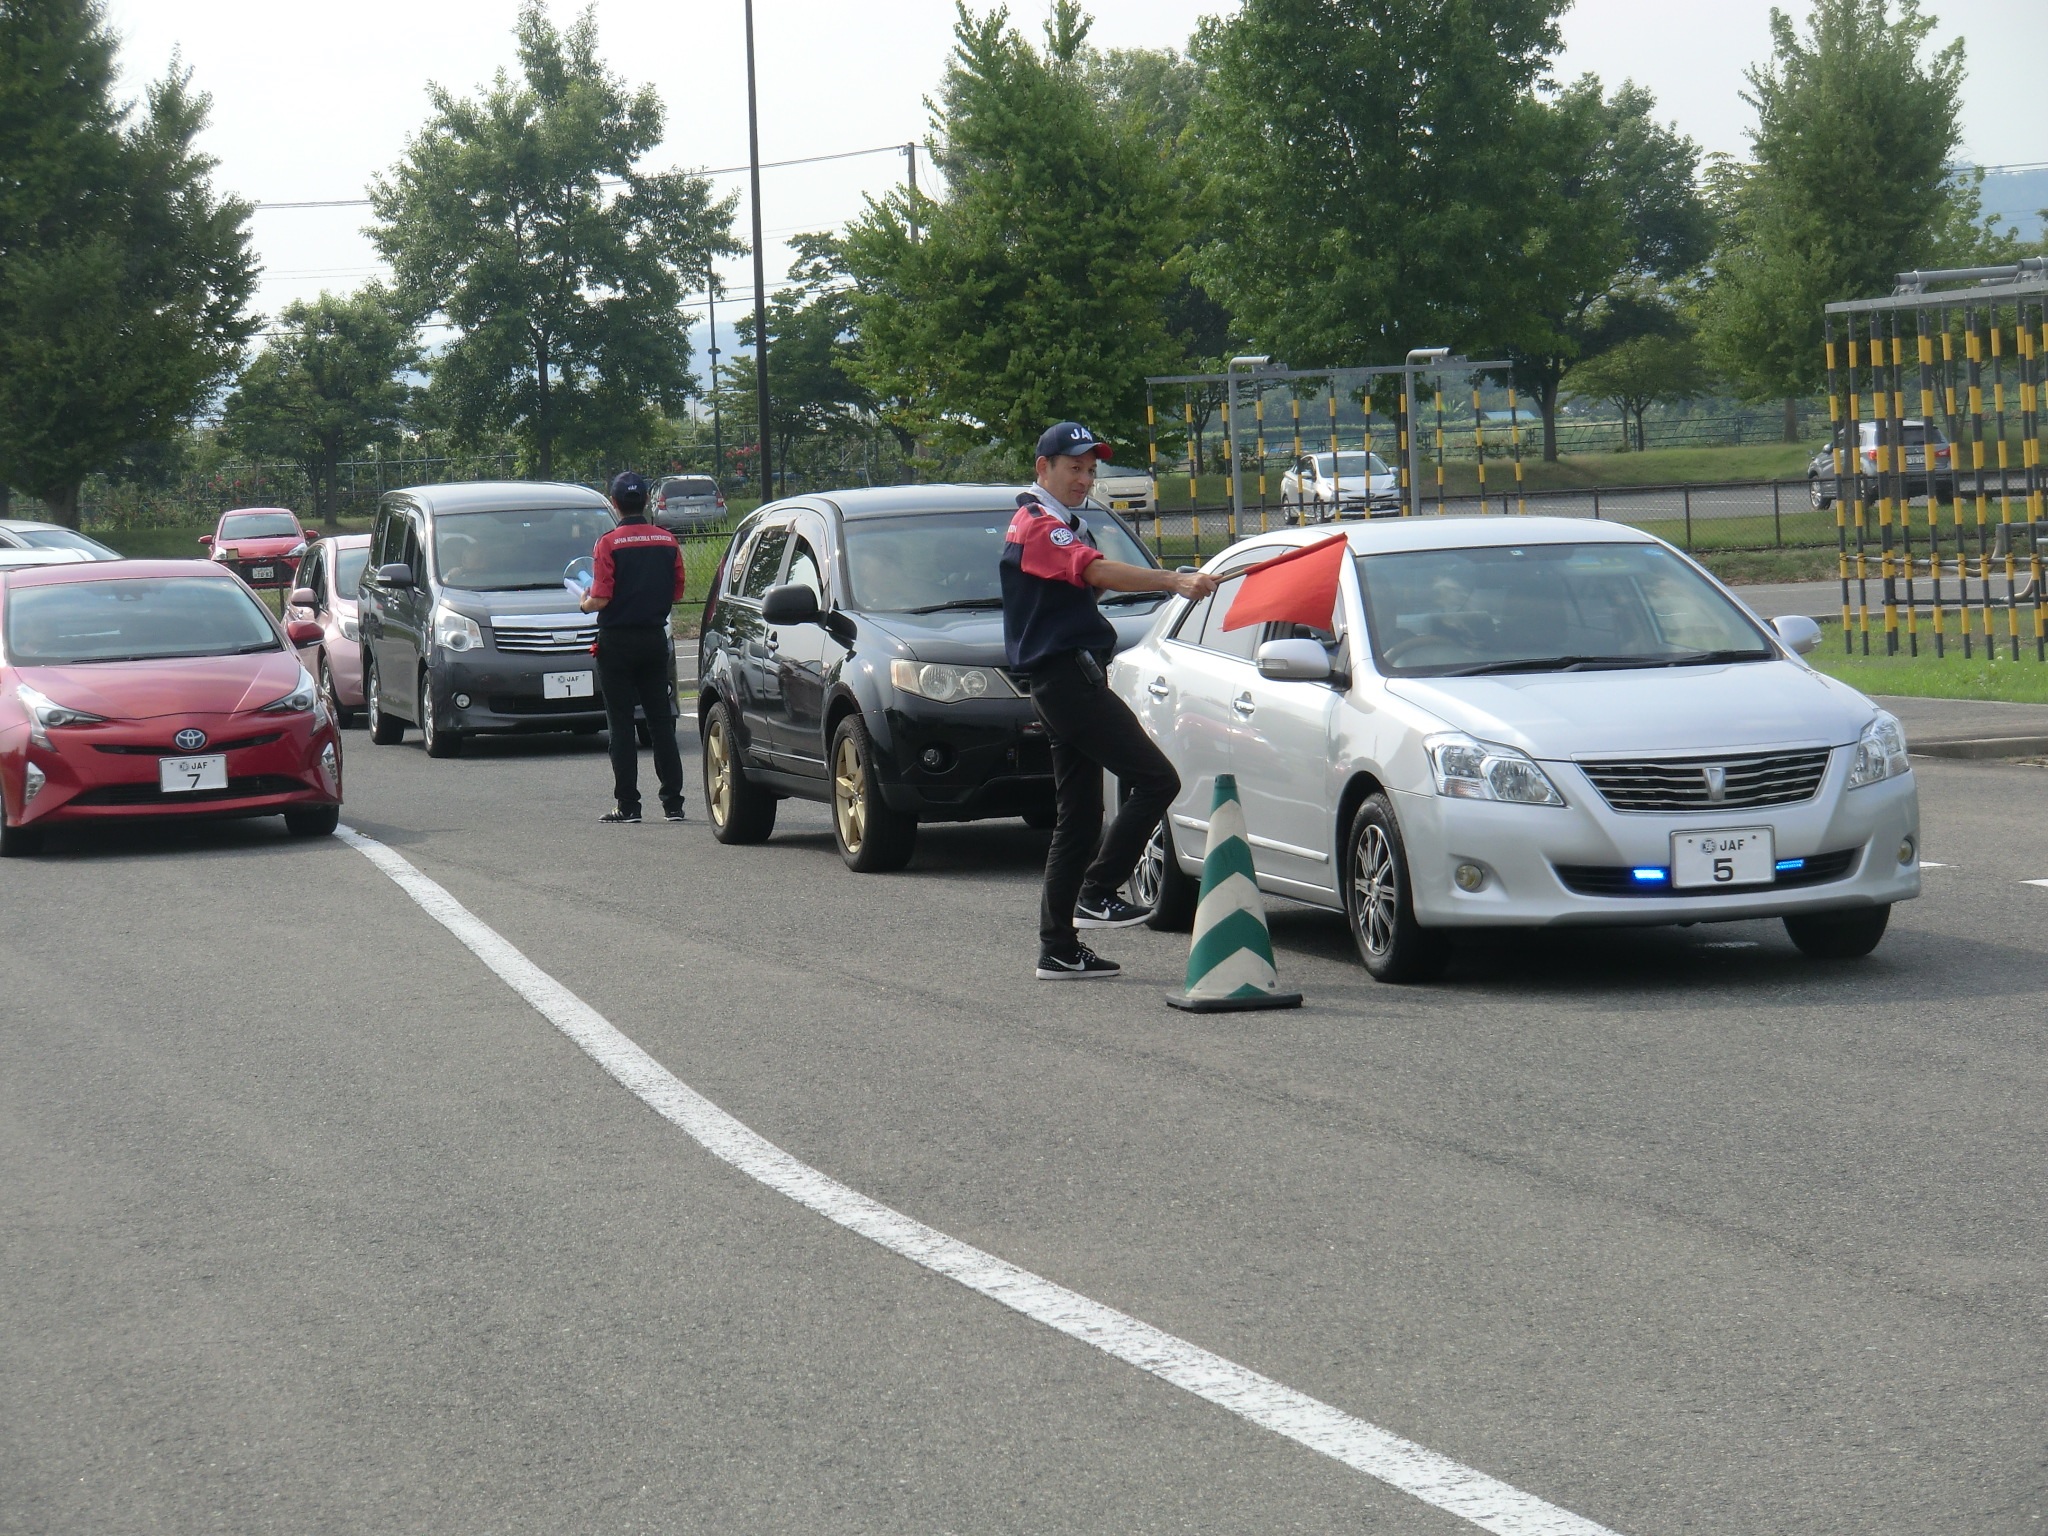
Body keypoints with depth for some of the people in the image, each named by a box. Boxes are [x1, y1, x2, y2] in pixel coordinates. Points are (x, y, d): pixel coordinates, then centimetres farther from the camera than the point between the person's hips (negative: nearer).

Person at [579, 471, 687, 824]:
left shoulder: (609, 544, -12)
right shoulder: (668, 542, 3)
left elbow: (600, 599, -17)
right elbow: (677, 593, 6)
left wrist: (585, 604, 5)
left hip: (618, 640, -4)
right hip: (655, 638, 4)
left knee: (621, 724, 0)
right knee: (661, 721, 10)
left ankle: (627, 804, -2)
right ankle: (673, 801, 8)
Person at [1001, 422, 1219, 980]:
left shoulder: (1065, 527, 23)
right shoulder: (1036, 526, -12)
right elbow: (1101, 572, -28)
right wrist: (1175, 581, -39)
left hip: (1069, 680, 11)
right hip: (1068, 676, -11)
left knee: (1077, 817, 10)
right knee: (1155, 779, -16)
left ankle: (1059, 949, 10)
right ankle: (1096, 892, -14)